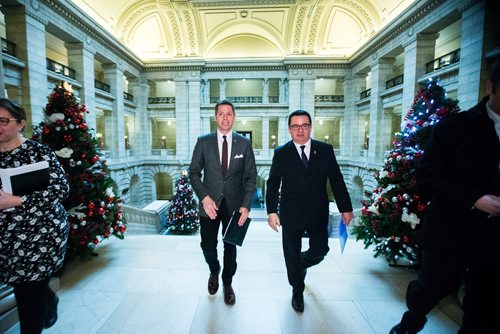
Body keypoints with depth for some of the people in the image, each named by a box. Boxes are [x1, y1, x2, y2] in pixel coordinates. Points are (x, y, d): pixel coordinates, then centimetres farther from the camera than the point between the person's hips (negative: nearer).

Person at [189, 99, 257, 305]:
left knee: (231, 247, 13)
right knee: (208, 246, 9)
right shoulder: (203, 141, 0)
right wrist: (204, 197, -13)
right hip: (210, 203, 0)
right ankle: (214, 272, 44)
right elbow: (194, 172, 0)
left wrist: (246, 205, -11)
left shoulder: (244, 143, -1)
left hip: (234, 205, 0)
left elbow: (250, 176, -1)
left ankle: (227, 284, 39)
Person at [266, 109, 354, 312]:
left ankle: (301, 264, 48)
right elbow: (273, 184, -4)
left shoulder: (325, 150, 0)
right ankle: (297, 291, 38)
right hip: (291, 215, -1)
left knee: (320, 251, 13)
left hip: (318, 214, 2)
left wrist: (345, 208, 3)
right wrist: (272, 211, -11)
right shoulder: (281, 153, -3)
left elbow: (337, 180, 3)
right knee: (292, 256, 12)